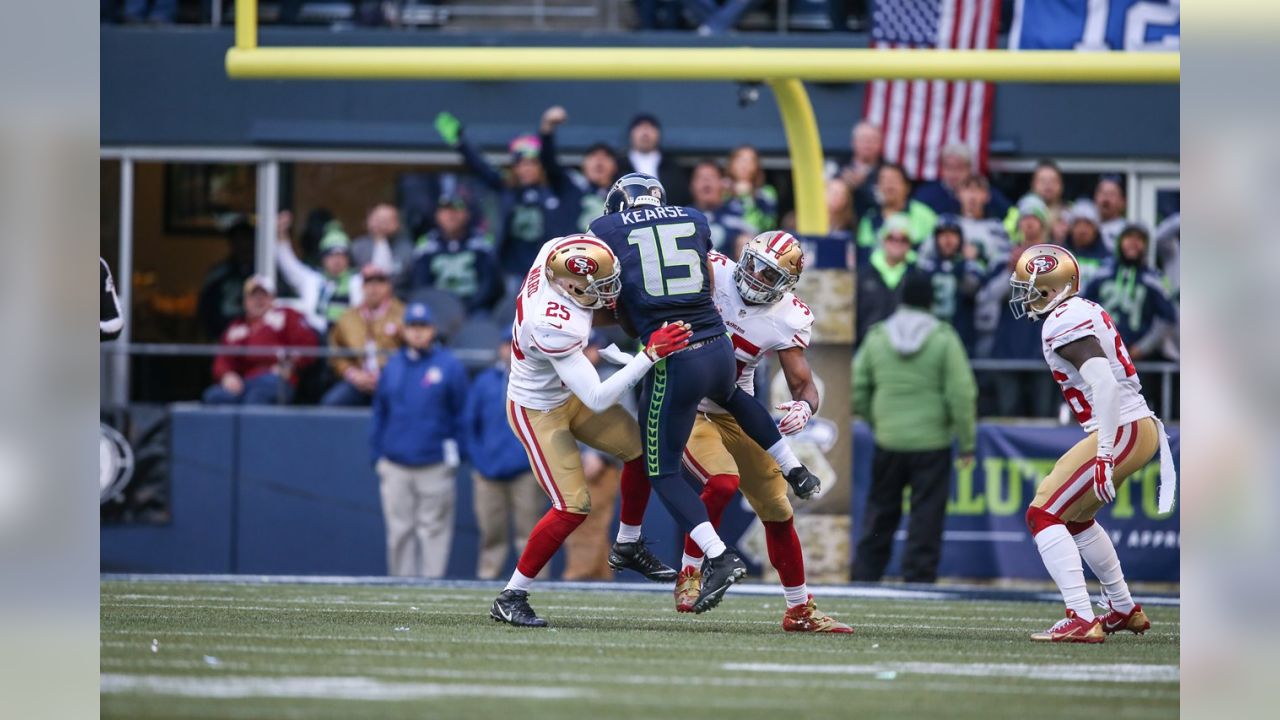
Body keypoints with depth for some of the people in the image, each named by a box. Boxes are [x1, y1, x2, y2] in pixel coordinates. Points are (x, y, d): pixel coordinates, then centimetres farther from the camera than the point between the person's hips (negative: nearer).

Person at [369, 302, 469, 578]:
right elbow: (379, 414, 14)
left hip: (435, 468, -3)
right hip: (395, 467, 3)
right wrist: (376, 457, 8)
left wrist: (454, 453, -2)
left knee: (433, 530, -2)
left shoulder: (449, 366, 1)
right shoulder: (392, 367, 11)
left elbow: (461, 415, 2)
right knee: (399, 532, 4)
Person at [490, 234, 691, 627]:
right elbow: (597, 400, -36)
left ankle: (627, 546, 29)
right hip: (537, 411, -9)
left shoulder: (554, 252, -21)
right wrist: (650, 355, -40)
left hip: (566, 392, 9)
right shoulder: (556, 328, -41)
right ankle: (510, 598, 4)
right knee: (573, 507, -9)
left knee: (640, 448, 10)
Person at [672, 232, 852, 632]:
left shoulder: (790, 321, -9)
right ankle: (689, 575, -10)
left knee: (778, 512, 7)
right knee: (723, 483, -29)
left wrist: (804, 407, -33)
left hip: (733, 414, 4)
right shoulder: (715, 274, -16)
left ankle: (800, 610, 22)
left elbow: (803, 384, -10)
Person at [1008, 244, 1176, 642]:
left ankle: (1081, 620, -18)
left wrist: (1104, 455, -27)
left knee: (1044, 516, -9)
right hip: (1144, 429, 10)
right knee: (1076, 517, 27)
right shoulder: (1086, 312, 16)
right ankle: (1124, 610, 35)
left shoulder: (1064, 322, -14)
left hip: (1120, 432, -10)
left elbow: (1104, 383, -25)